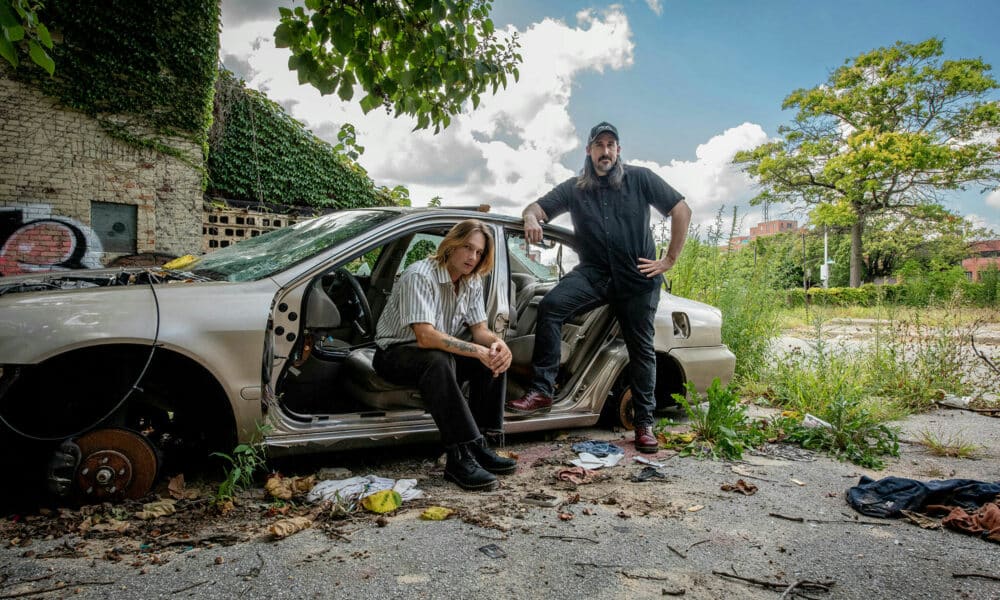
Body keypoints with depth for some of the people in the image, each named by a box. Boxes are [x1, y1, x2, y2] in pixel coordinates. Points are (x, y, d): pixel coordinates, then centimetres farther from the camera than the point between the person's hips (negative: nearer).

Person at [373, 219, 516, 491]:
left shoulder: (472, 282, 1)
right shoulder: (419, 276, -23)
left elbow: (480, 329, 0)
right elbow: (425, 337, -32)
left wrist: (498, 344, -24)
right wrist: (478, 351, -37)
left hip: (439, 354, 7)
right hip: (395, 354, -7)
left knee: (496, 357, -14)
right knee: (438, 361, -39)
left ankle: (478, 445, -15)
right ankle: (460, 457, -38)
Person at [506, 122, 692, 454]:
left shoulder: (640, 179, 0)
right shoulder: (575, 188, 6)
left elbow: (682, 210, 1)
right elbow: (537, 206, 3)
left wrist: (669, 260, -3)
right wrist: (531, 217, -23)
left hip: (638, 277, -1)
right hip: (594, 273, 1)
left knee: (641, 349, 5)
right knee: (550, 305, -26)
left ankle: (644, 424, 19)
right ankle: (541, 391, -23)